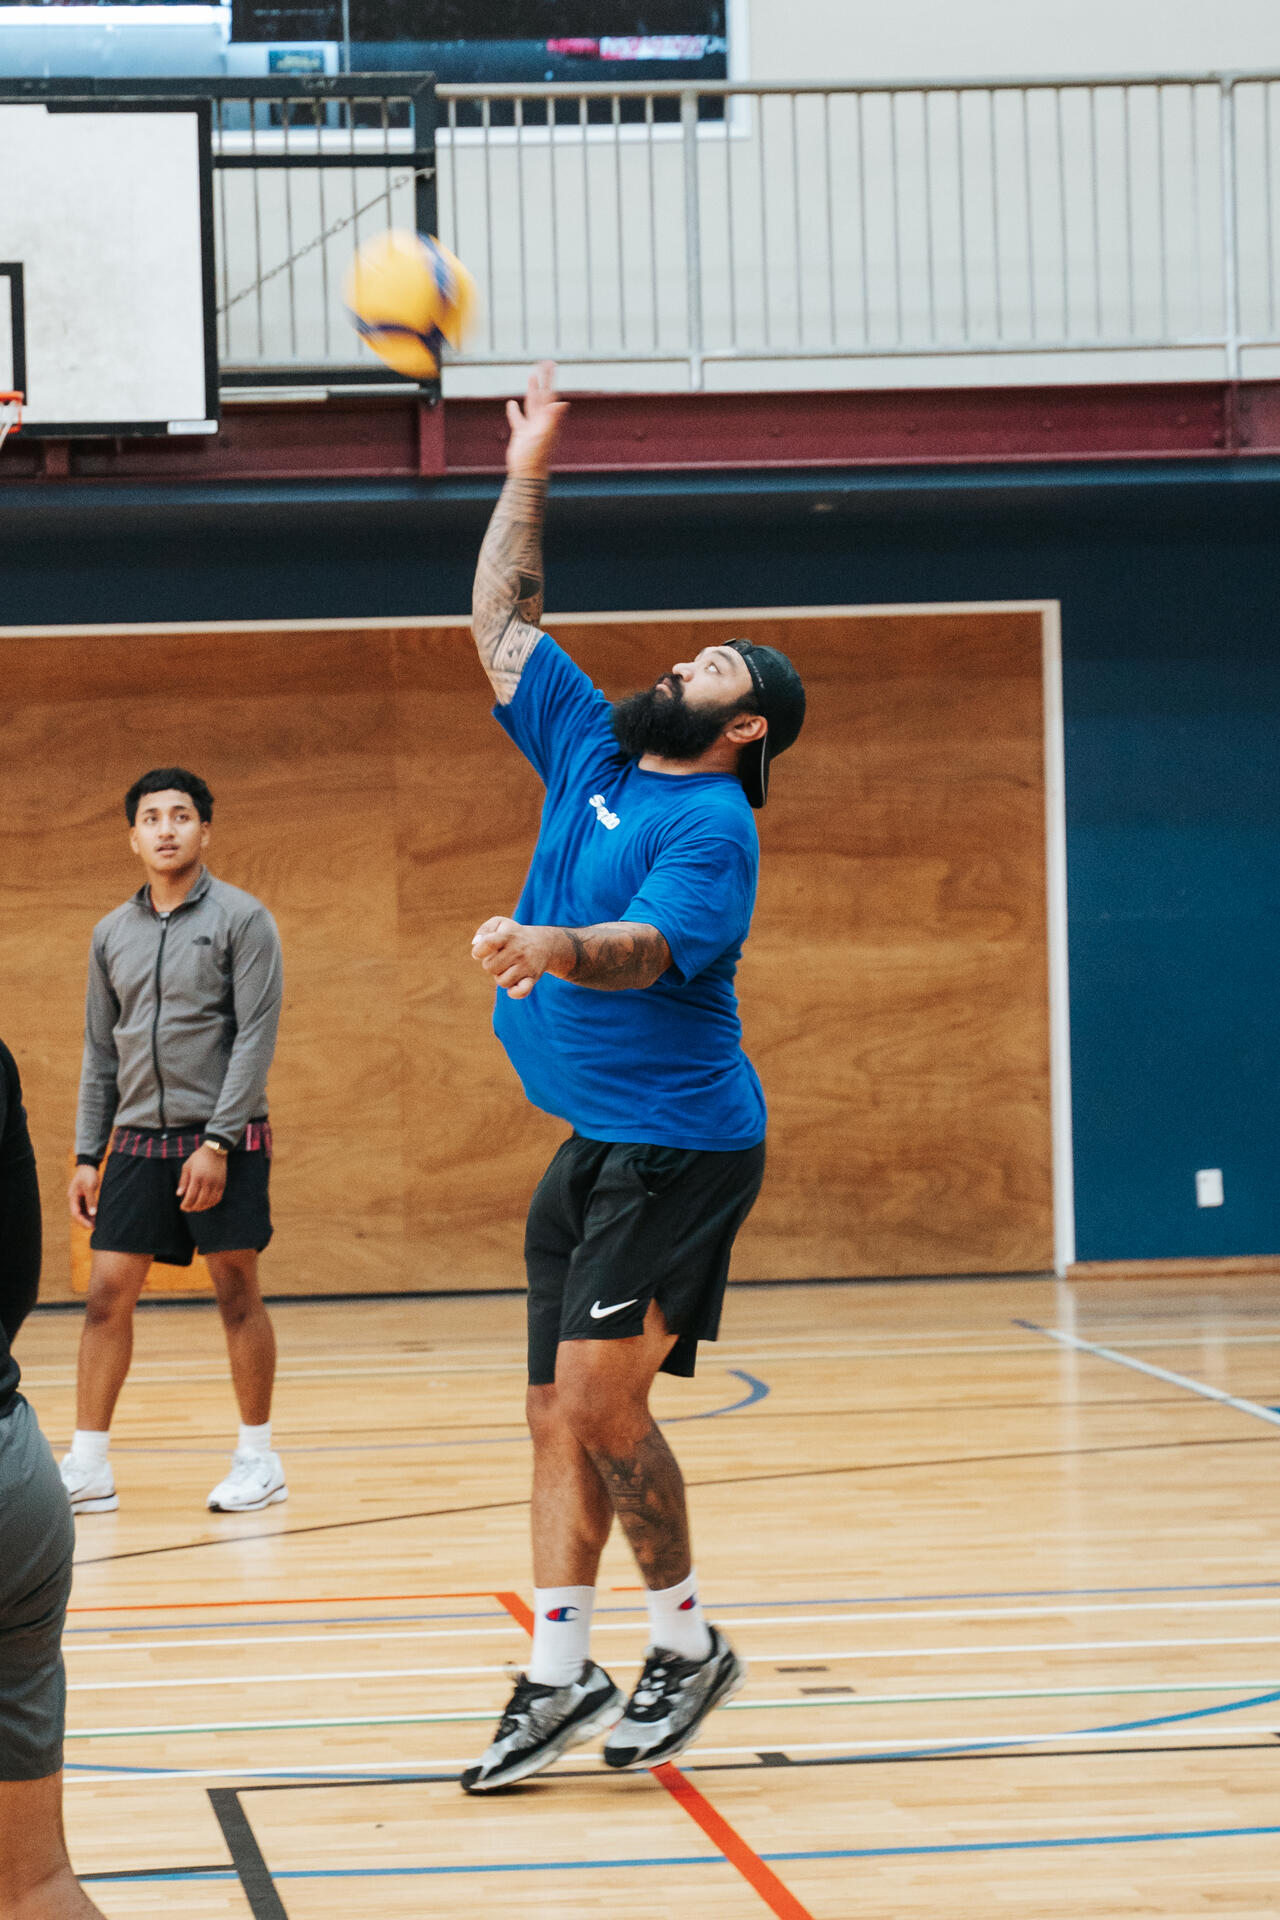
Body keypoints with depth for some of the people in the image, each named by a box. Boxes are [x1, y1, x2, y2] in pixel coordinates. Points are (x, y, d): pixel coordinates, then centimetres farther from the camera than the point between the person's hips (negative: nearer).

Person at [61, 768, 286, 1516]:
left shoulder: (241, 919, -4)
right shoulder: (113, 934, 12)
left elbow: (256, 1036, -10)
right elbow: (101, 1054, 16)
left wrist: (216, 1143, -17)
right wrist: (88, 1156, 9)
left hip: (223, 1140, -5)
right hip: (139, 1139, 5)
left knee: (238, 1292, -1)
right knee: (107, 1294, 0)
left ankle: (260, 1461, 9)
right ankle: (89, 1467, 4)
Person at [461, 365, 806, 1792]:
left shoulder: (712, 825, -11)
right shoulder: (591, 752, 12)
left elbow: (649, 949, -27)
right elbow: (501, 623, 19)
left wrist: (556, 946, -47)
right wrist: (526, 478, 16)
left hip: (676, 1144, -8)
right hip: (591, 1141, 8)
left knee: (599, 1403, -11)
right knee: (561, 1415, 6)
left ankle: (688, 1646, 5)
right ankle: (557, 1681, 9)